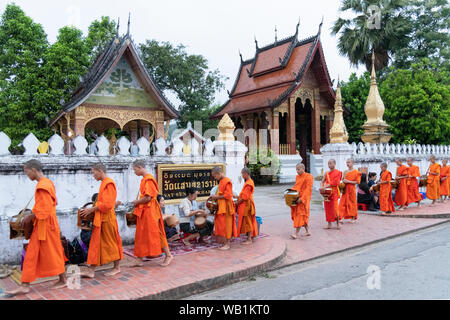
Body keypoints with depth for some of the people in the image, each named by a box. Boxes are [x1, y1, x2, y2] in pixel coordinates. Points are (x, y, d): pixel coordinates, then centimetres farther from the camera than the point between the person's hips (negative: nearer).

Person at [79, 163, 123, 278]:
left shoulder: (109, 183, -15)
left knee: (111, 242, 2)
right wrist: (92, 209, 11)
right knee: (96, 243, 8)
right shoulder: (104, 183, 15)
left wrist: (92, 209, -16)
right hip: (100, 218, 10)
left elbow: (107, 204, -21)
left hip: (107, 218, -10)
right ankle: (91, 270, 11)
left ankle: (117, 267, 16)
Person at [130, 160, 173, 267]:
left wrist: (137, 202, -8)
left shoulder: (148, 179, -16)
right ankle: (140, 259, 16)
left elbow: (147, 198, -22)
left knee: (155, 233, -3)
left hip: (150, 211, -10)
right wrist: (137, 202, 8)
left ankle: (168, 255, 6)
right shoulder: (144, 179, 14)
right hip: (144, 211, 10)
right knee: (141, 235, 10)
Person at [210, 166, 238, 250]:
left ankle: (227, 244, 5)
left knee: (226, 224, -2)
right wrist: (215, 197, 8)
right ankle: (225, 242, 19)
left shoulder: (227, 181, -15)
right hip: (221, 206, 9)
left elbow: (228, 195, -19)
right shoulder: (221, 181, 13)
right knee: (221, 224, 11)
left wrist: (217, 197, -15)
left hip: (226, 206, -9)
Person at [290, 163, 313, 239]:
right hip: (296, 198, 8)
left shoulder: (308, 177, -9)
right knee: (301, 216, 10)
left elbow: (308, 189, -16)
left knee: (300, 215, -9)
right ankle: (307, 231, 22)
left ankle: (296, 234, -12)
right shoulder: (297, 177, 14)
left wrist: (301, 198, -24)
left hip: (303, 199, -8)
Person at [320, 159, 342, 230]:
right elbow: (323, 181, 13)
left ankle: (338, 224, 6)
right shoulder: (326, 173, 15)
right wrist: (322, 187, -7)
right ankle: (329, 224, 10)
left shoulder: (338, 172, -1)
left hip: (334, 192, -5)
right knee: (328, 208, 4)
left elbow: (335, 182, -12)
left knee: (335, 208, -7)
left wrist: (327, 186, -18)